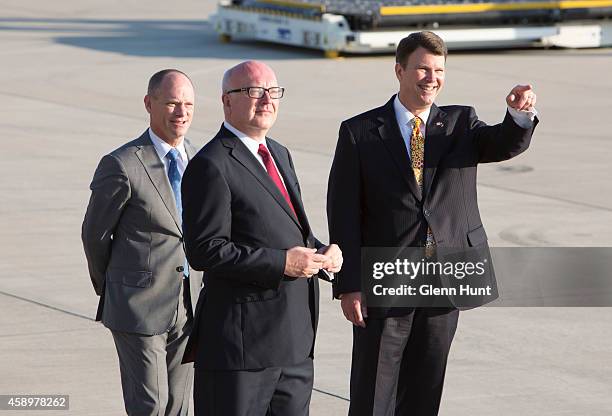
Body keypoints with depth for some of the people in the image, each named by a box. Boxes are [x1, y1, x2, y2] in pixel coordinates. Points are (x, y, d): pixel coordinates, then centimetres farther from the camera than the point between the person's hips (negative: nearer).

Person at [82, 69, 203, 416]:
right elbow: (95, 234, -1)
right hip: (139, 307, -5)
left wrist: (198, 290, 14)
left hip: (189, 307, 6)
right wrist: (109, 290, 11)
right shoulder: (122, 166, -12)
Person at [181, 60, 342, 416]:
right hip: (241, 341, -8)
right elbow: (205, 251, -18)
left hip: (296, 339, 9)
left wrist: (322, 253, 4)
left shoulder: (279, 154, 18)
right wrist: (281, 262, -21)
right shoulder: (211, 166, -11)